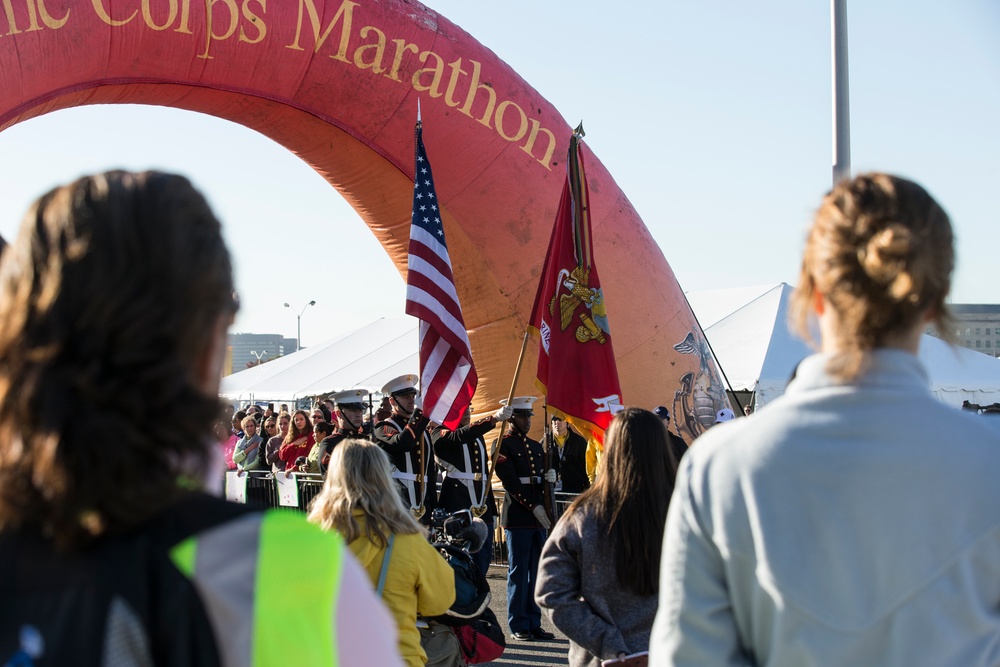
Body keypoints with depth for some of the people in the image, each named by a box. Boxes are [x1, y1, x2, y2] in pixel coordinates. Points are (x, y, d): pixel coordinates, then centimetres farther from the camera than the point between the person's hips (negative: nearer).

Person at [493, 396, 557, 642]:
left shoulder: (536, 446, 19)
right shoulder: (503, 445, -4)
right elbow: (510, 482, -12)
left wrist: (550, 477, -2)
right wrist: (533, 507, -17)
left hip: (539, 516, 7)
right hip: (517, 517, -7)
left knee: (537, 571, 7)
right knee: (519, 571, -2)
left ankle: (533, 623, 13)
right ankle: (518, 626, 4)